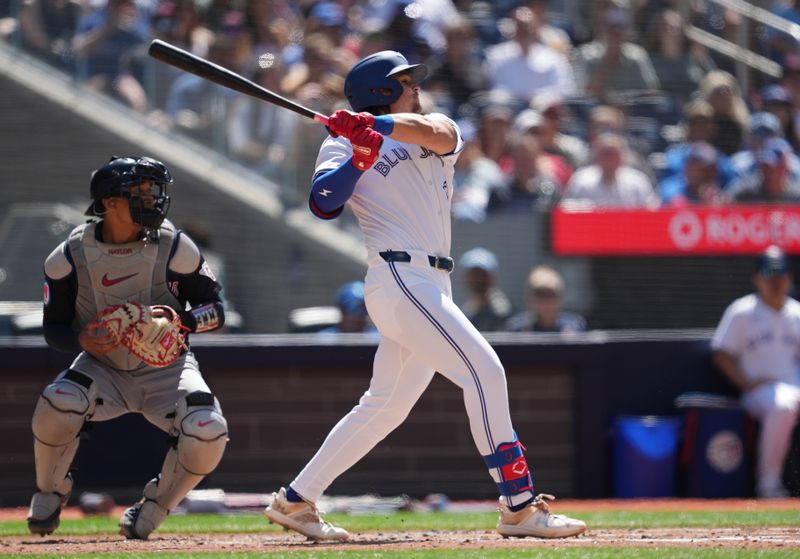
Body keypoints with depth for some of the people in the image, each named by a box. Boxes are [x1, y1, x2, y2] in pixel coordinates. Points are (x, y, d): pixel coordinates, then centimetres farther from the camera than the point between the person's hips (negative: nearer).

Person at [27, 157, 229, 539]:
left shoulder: (174, 248, -12)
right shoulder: (70, 257, -11)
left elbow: (216, 311, -6)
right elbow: (53, 328, -3)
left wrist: (180, 320, -28)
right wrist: (82, 341, -26)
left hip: (166, 369, 0)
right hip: (103, 369, 0)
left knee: (208, 434, -28)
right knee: (56, 405, -32)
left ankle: (152, 510, 2)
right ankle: (48, 497, -1)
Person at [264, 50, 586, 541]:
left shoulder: (438, 135, 17)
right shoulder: (344, 146, 5)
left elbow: (433, 130, -9)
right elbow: (323, 204, -12)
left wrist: (374, 125, -25)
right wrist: (360, 156, -22)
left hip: (431, 288, 7)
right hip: (399, 278, -7)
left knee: (385, 407, 10)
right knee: (484, 370, -15)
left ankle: (295, 501, 18)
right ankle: (520, 508, -16)